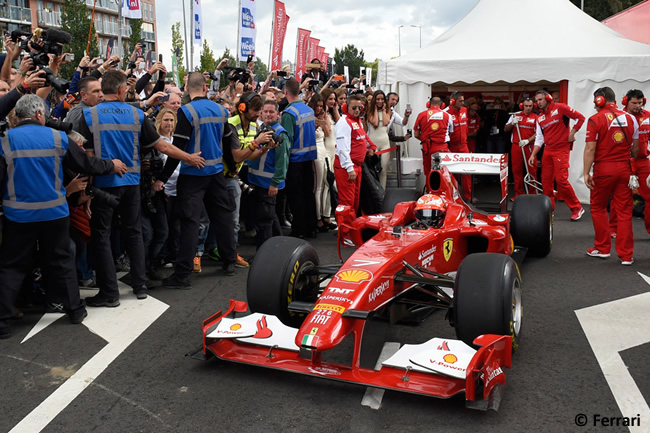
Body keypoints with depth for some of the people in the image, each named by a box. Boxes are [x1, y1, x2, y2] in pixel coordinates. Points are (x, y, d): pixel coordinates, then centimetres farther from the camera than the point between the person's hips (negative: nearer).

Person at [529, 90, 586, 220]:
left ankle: (577, 208, -1)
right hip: (548, 150, 7)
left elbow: (580, 118, -4)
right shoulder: (540, 117, 14)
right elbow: (539, 138, 16)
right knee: (546, 180, 4)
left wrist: (571, 133, -9)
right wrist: (533, 155, 9)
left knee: (561, 179, -13)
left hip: (561, 149, -7)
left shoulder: (560, 108, -4)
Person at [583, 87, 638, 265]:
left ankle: (602, 248, 17)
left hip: (603, 169, -4)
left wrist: (586, 172, -9)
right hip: (624, 168, 4)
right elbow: (635, 147, 11)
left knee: (598, 208, 13)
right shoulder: (630, 118, 6)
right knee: (624, 211, 6)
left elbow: (590, 149, -13)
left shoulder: (595, 120, -9)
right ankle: (626, 255, 9)